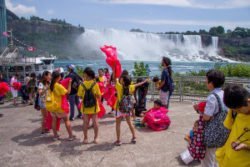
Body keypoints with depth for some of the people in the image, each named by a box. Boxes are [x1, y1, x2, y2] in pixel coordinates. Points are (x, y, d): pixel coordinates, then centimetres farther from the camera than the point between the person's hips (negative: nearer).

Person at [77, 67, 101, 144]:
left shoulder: (82, 85, -10)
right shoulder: (95, 84, -11)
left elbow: (80, 95, -5)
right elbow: (99, 96, -8)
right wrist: (98, 99, 13)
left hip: (85, 106, 0)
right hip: (94, 106, 0)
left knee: (85, 122, 10)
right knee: (95, 121, 9)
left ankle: (85, 138, 17)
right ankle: (96, 138, 16)